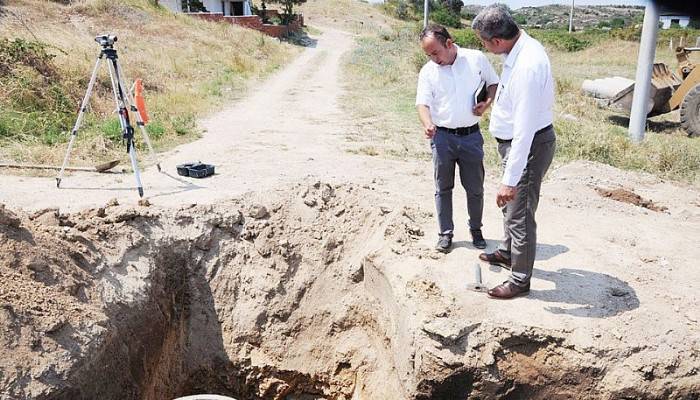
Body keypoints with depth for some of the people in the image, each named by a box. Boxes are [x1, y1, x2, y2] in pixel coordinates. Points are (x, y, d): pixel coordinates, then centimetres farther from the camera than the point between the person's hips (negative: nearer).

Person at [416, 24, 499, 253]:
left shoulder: (476, 59, -2)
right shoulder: (428, 72, -3)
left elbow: (494, 83, 10)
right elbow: (423, 103, -8)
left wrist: (487, 103, -9)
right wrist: (428, 125, -29)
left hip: (471, 136, 0)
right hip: (442, 137, 0)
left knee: (475, 188, 9)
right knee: (443, 188, 7)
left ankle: (476, 229, 29)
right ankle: (445, 233, 20)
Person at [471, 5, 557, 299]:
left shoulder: (527, 67, -32)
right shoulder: (521, 47, -1)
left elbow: (524, 130, -32)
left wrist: (510, 180, -30)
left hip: (529, 145, -10)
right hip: (517, 141, 10)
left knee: (519, 214, 1)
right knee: (510, 204, 26)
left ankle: (520, 281, 18)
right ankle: (508, 253, 48)